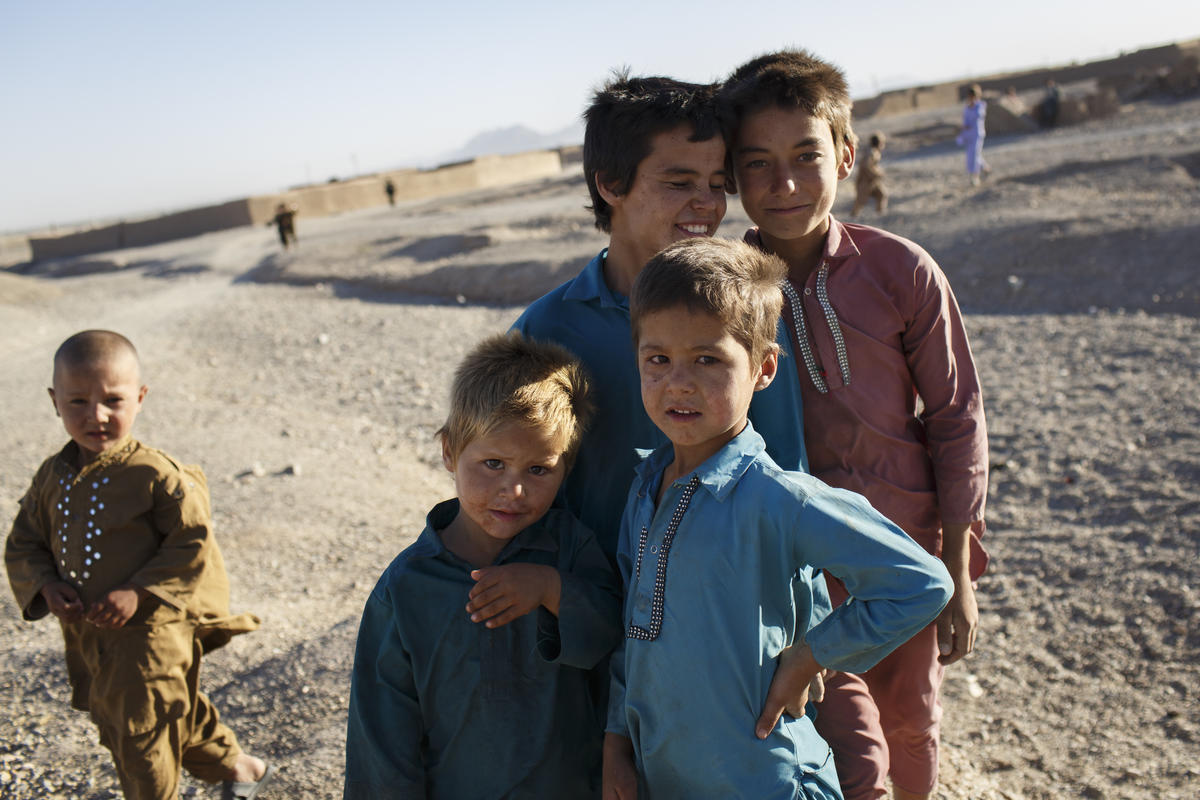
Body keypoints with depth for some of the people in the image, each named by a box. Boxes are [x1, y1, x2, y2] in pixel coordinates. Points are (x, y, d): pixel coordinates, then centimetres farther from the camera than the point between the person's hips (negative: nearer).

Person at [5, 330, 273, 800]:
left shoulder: (154, 475, -18)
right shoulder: (52, 477, 1)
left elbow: (194, 545, -17)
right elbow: (23, 543, 9)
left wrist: (139, 594, -24)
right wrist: (46, 587, -9)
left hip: (149, 632, -8)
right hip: (86, 634, 8)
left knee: (142, 738, 2)